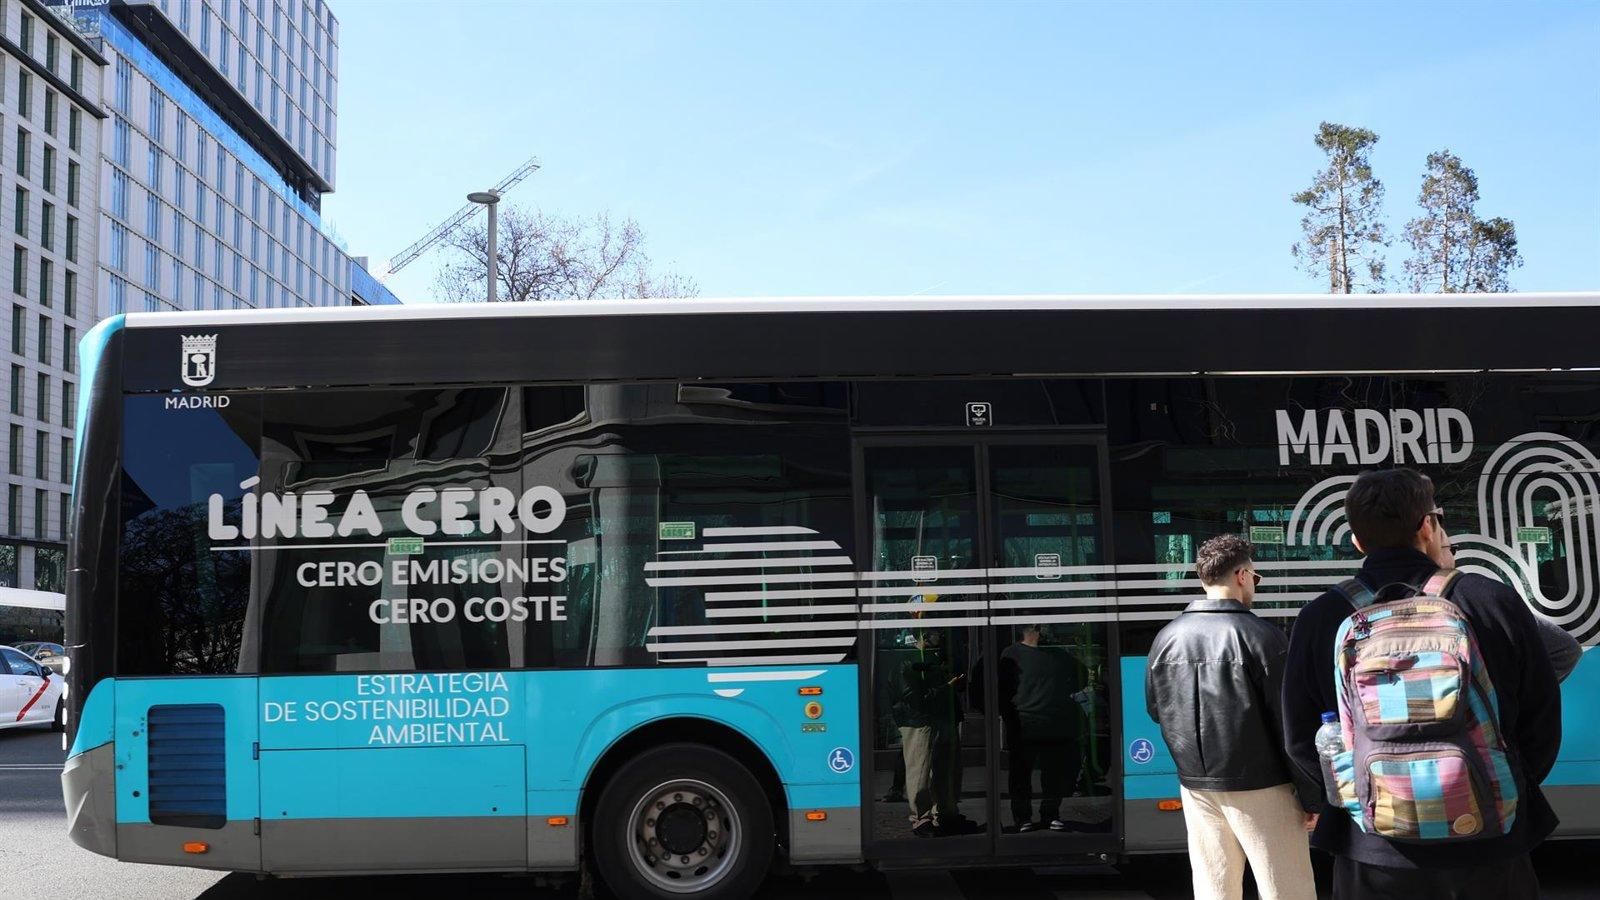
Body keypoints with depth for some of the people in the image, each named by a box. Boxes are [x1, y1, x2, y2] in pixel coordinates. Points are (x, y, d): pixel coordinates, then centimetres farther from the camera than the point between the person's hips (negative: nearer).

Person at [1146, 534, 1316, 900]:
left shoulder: (1167, 638, 1)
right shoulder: (1262, 636, -13)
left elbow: (1156, 709, 11)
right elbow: (1289, 720, -13)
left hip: (1196, 786, 5)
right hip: (1258, 786, -5)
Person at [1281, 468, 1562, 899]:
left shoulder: (1321, 618, -8)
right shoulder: (1496, 602, -7)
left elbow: (1301, 738, -3)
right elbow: (1542, 720, 1)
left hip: (1375, 852, 0)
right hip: (1491, 847, 1)